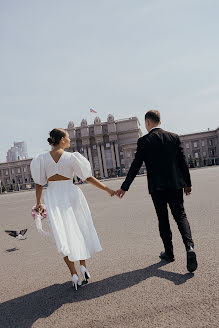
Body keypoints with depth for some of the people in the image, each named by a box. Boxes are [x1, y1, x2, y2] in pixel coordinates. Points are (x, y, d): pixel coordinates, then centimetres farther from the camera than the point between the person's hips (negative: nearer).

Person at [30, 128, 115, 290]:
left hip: (53, 198, 2)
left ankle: (74, 274, 4)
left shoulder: (42, 159, -1)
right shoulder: (71, 157, -7)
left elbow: (39, 183, 2)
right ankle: (83, 265, 18)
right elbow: (88, 177, -6)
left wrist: (38, 202, 13)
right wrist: (107, 189, 1)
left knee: (63, 235, 6)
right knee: (80, 231, 18)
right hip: (71, 194, -1)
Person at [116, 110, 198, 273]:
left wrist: (124, 187, -2)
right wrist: (187, 183, 13)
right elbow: (183, 162, 3)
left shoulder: (144, 141, -7)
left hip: (157, 187, -2)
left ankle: (169, 252, 22)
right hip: (175, 185, 3)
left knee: (163, 219, 11)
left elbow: (135, 166, -8)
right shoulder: (174, 137, 3)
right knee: (180, 216, 10)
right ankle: (189, 246, -11)